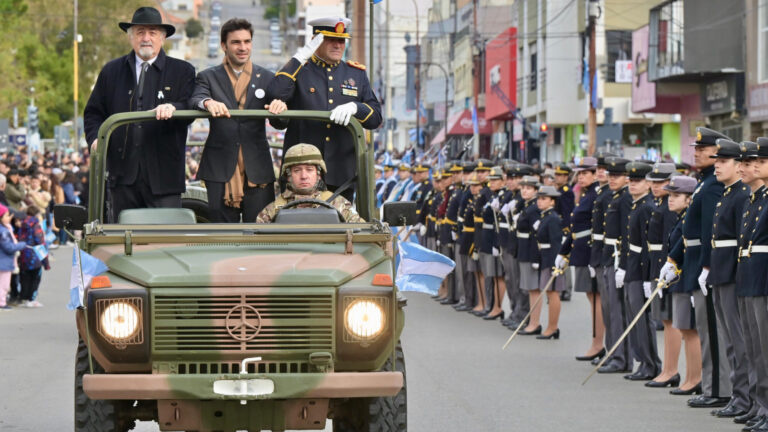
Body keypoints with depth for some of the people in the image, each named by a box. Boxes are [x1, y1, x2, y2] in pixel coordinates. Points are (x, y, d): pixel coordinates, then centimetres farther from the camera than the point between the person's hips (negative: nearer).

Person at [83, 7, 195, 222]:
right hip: (123, 173, 2)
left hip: (163, 175, -2)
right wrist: (96, 138, -4)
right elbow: (93, 113, 17)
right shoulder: (111, 71, 15)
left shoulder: (182, 71, 8)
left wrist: (173, 108, -26)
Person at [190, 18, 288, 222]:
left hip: (257, 169, 1)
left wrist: (280, 108, -20)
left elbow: (279, 123, 4)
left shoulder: (267, 78, 12)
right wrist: (208, 103, -35)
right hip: (220, 169, -1)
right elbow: (195, 100, -11)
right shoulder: (208, 77, 9)